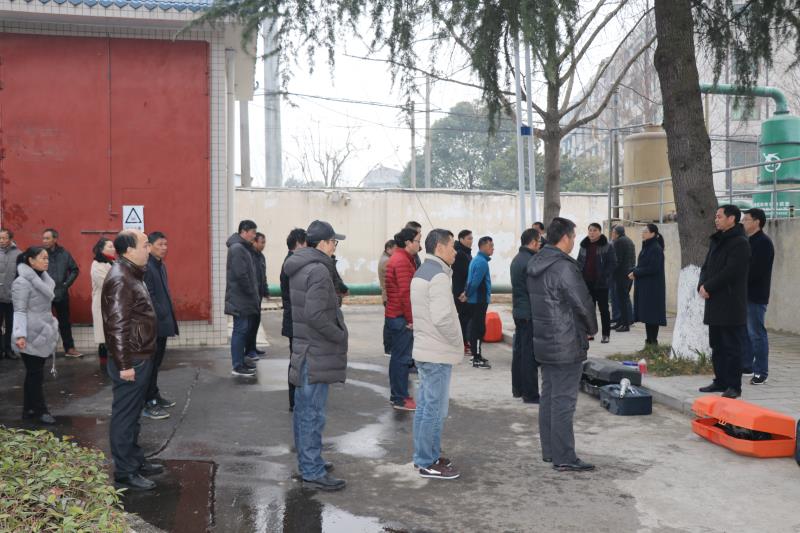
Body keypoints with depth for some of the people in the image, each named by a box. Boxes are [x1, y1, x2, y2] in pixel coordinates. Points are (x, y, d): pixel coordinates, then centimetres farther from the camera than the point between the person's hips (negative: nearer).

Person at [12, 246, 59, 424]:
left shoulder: (43, 278, 12)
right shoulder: (22, 282, -14)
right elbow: (20, 311, -18)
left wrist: (51, 328, 22)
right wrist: (20, 335, -26)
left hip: (42, 334, 8)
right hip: (31, 336, -8)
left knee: (34, 374, 13)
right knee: (35, 374, -1)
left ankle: (29, 410, 21)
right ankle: (40, 410, 8)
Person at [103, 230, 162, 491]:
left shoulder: (131, 275, 13)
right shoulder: (119, 280, -19)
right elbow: (117, 326, -23)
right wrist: (124, 364, -24)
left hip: (141, 357, 10)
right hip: (131, 361, -10)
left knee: (133, 414, 18)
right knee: (125, 416, -1)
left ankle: (136, 461, 30)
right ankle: (124, 474, 6)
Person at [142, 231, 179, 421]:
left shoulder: (160, 265, 15)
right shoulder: (145, 267, -16)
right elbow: (148, 296, -20)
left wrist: (168, 316, 13)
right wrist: (161, 315, -18)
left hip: (162, 323, 9)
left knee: (156, 362, 18)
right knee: (151, 364, -4)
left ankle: (154, 396, 28)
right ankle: (148, 404, 1)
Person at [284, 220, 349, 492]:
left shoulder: (297, 267, 12)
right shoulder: (318, 270, -19)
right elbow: (315, 314, -26)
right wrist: (340, 336, -13)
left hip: (301, 349, 10)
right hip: (315, 353, -10)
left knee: (303, 410, 17)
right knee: (313, 414, -4)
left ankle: (307, 462, 29)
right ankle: (313, 472, 3)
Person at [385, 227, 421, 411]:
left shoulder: (397, 258, 16)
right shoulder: (402, 261, -17)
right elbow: (405, 292, -22)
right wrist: (411, 319, -17)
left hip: (395, 315, 10)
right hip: (402, 317, -10)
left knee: (398, 356, 15)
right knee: (403, 357, -5)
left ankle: (396, 394, 23)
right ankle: (400, 399, -1)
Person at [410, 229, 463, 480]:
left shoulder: (421, 273, 14)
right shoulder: (439, 276, -18)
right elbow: (442, 318, -26)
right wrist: (457, 342, -10)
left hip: (424, 350, 10)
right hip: (438, 353, -10)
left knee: (424, 406, 15)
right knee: (435, 409, -2)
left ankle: (425, 456, 25)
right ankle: (427, 463, 5)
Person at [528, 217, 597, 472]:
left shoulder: (535, 264, 9)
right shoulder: (564, 267, -19)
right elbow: (583, 304, -16)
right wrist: (591, 329, 3)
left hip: (543, 341, 9)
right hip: (567, 345, -9)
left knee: (548, 397, 14)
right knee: (563, 400, -3)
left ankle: (549, 451, 23)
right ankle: (564, 458, 3)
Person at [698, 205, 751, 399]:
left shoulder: (740, 243, -12)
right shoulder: (716, 240, 16)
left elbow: (730, 272, -19)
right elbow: (707, 266, 16)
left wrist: (708, 287, -13)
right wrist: (702, 285, -3)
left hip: (732, 304, -9)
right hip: (715, 303, 9)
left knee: (733, 347, -3)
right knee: (717, 345, 14)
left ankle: (734, 386, 1)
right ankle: (720, 381, 23)